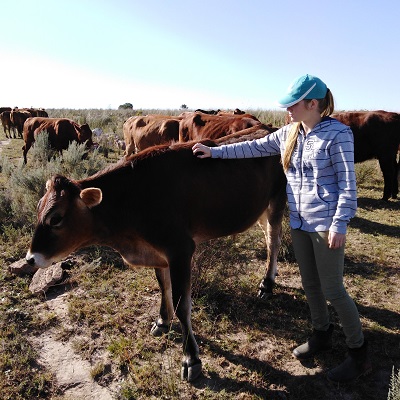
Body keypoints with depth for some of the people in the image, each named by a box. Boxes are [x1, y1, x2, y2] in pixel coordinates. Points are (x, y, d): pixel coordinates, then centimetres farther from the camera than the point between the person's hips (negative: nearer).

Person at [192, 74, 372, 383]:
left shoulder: (338, 134, -13)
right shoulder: (289, 133, 5)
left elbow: (348, 184, -14)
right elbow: (255, 147, 9)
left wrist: (339, 224, -18)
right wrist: (215, 152, 6)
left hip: (326, 224, -6)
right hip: (298, 222, 6)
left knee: (332, 289, 2)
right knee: (310, 284, 17)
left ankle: (359, 353, 22)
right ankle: (322, 335, 39)